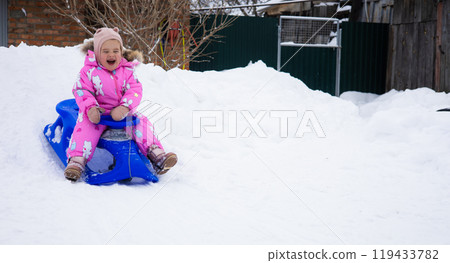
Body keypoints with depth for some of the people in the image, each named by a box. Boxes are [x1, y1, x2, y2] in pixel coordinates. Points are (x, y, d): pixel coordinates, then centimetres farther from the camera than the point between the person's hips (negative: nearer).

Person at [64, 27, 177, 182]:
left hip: (122, 113, 3)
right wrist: (90, 108, -25)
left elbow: (135, 91, -4)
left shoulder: (127, 71, 6)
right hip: (98, 112, -3)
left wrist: (124, 107, -23)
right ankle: (77, 160, -34)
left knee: (142, 122, -15)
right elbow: (82, 91, -6)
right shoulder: (89, 71, 0)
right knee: (86, 125, -31)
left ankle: (156, 155, -15)